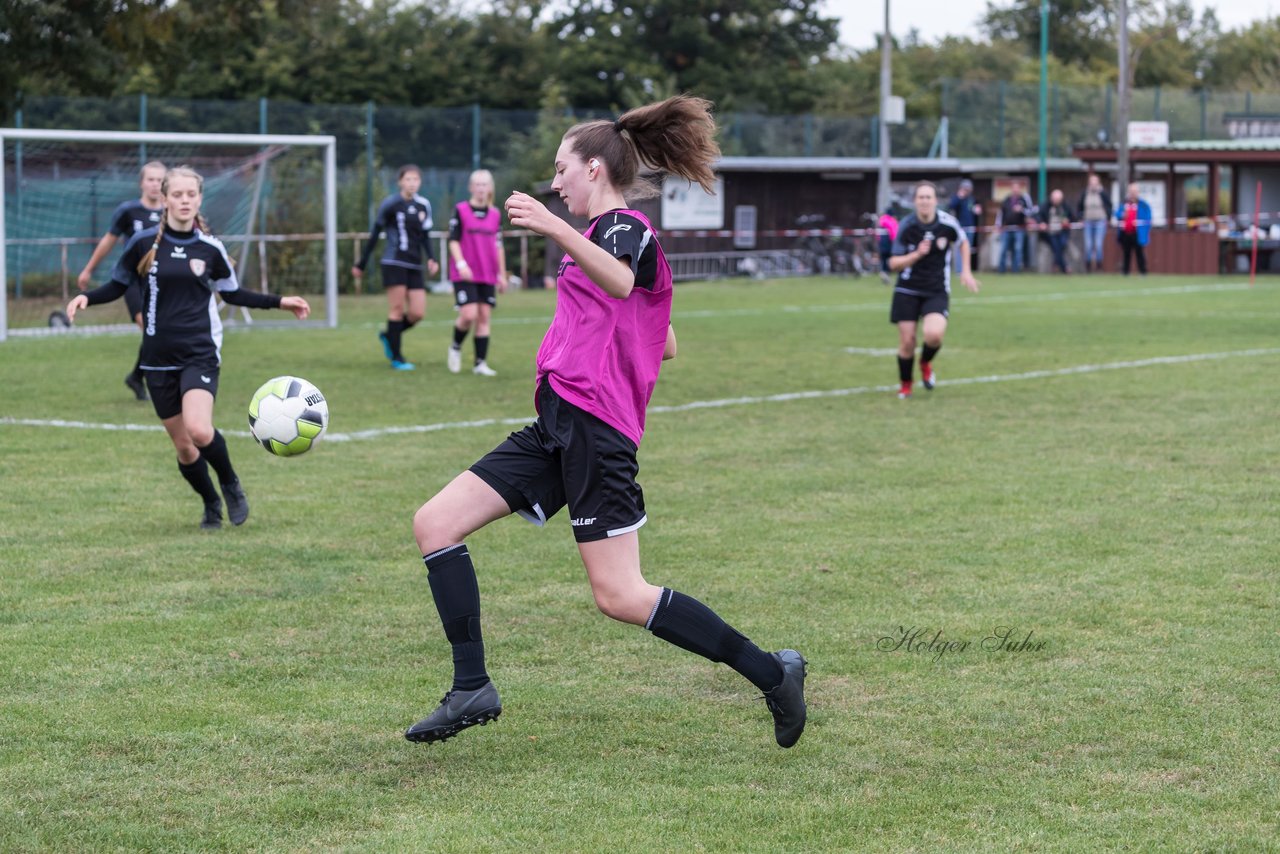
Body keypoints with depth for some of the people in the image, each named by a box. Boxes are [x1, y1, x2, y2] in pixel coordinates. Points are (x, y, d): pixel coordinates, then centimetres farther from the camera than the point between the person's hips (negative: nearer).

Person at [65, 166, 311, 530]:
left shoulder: (210, 248, 1)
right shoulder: (144, 243, -2)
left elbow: (233, 294, 15)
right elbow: (118, 285, 8)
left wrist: (279, 302, 9)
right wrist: (86, 297, -10)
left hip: (200, 354, -1)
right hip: (158, 359, 1)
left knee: (199, 429, -24)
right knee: (182, 445, 5)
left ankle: (230, 485, 3)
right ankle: (212, 505, 30)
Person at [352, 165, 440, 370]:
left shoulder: (423, 205, 10)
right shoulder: (390, 204, -5)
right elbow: (374, 234, -1)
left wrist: (431, 259, -1)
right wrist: (361, 265, 2)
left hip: (414, 265, 5)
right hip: (394, 263, -5)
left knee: (418, 313, -1)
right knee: (397, 309, -5)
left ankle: (389, 336, 24)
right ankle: (396, 357, 5)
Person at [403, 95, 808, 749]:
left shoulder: (624, 225, -4)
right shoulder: (614, 233, 25)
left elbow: (620, 281, -32)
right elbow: (663, 347, 29)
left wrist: (555, 230, -46)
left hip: (592, 425, -10)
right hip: (558, 426, 10)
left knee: (619, 597, -14)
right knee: (435, 523, 1)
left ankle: (770, 672, -3)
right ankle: (472, 690, -1)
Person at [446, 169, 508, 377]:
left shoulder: (495, 214, 11)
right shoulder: (461, 211, -2)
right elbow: (453, 240, -4)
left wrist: (502, 275, 14)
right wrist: (461, 264, -18)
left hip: (488, 276, 4)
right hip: (465, 275, -4)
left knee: (484, 317, 1)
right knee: (469, 315, -14)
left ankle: (480, 363, 5)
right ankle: (456, 347, 12)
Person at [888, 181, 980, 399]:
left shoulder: (947, 223, -10)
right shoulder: (906, 226, -9)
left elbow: (963, 242, 13)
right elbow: (894, 264, -5)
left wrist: (966, 271, 6)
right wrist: (917, 254, -21)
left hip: (937, 291, 0)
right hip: (908, 291, 0)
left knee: (934, 334, -24)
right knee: (907, 342, -1)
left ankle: (926, 363, 12)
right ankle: (905, 385, 26)